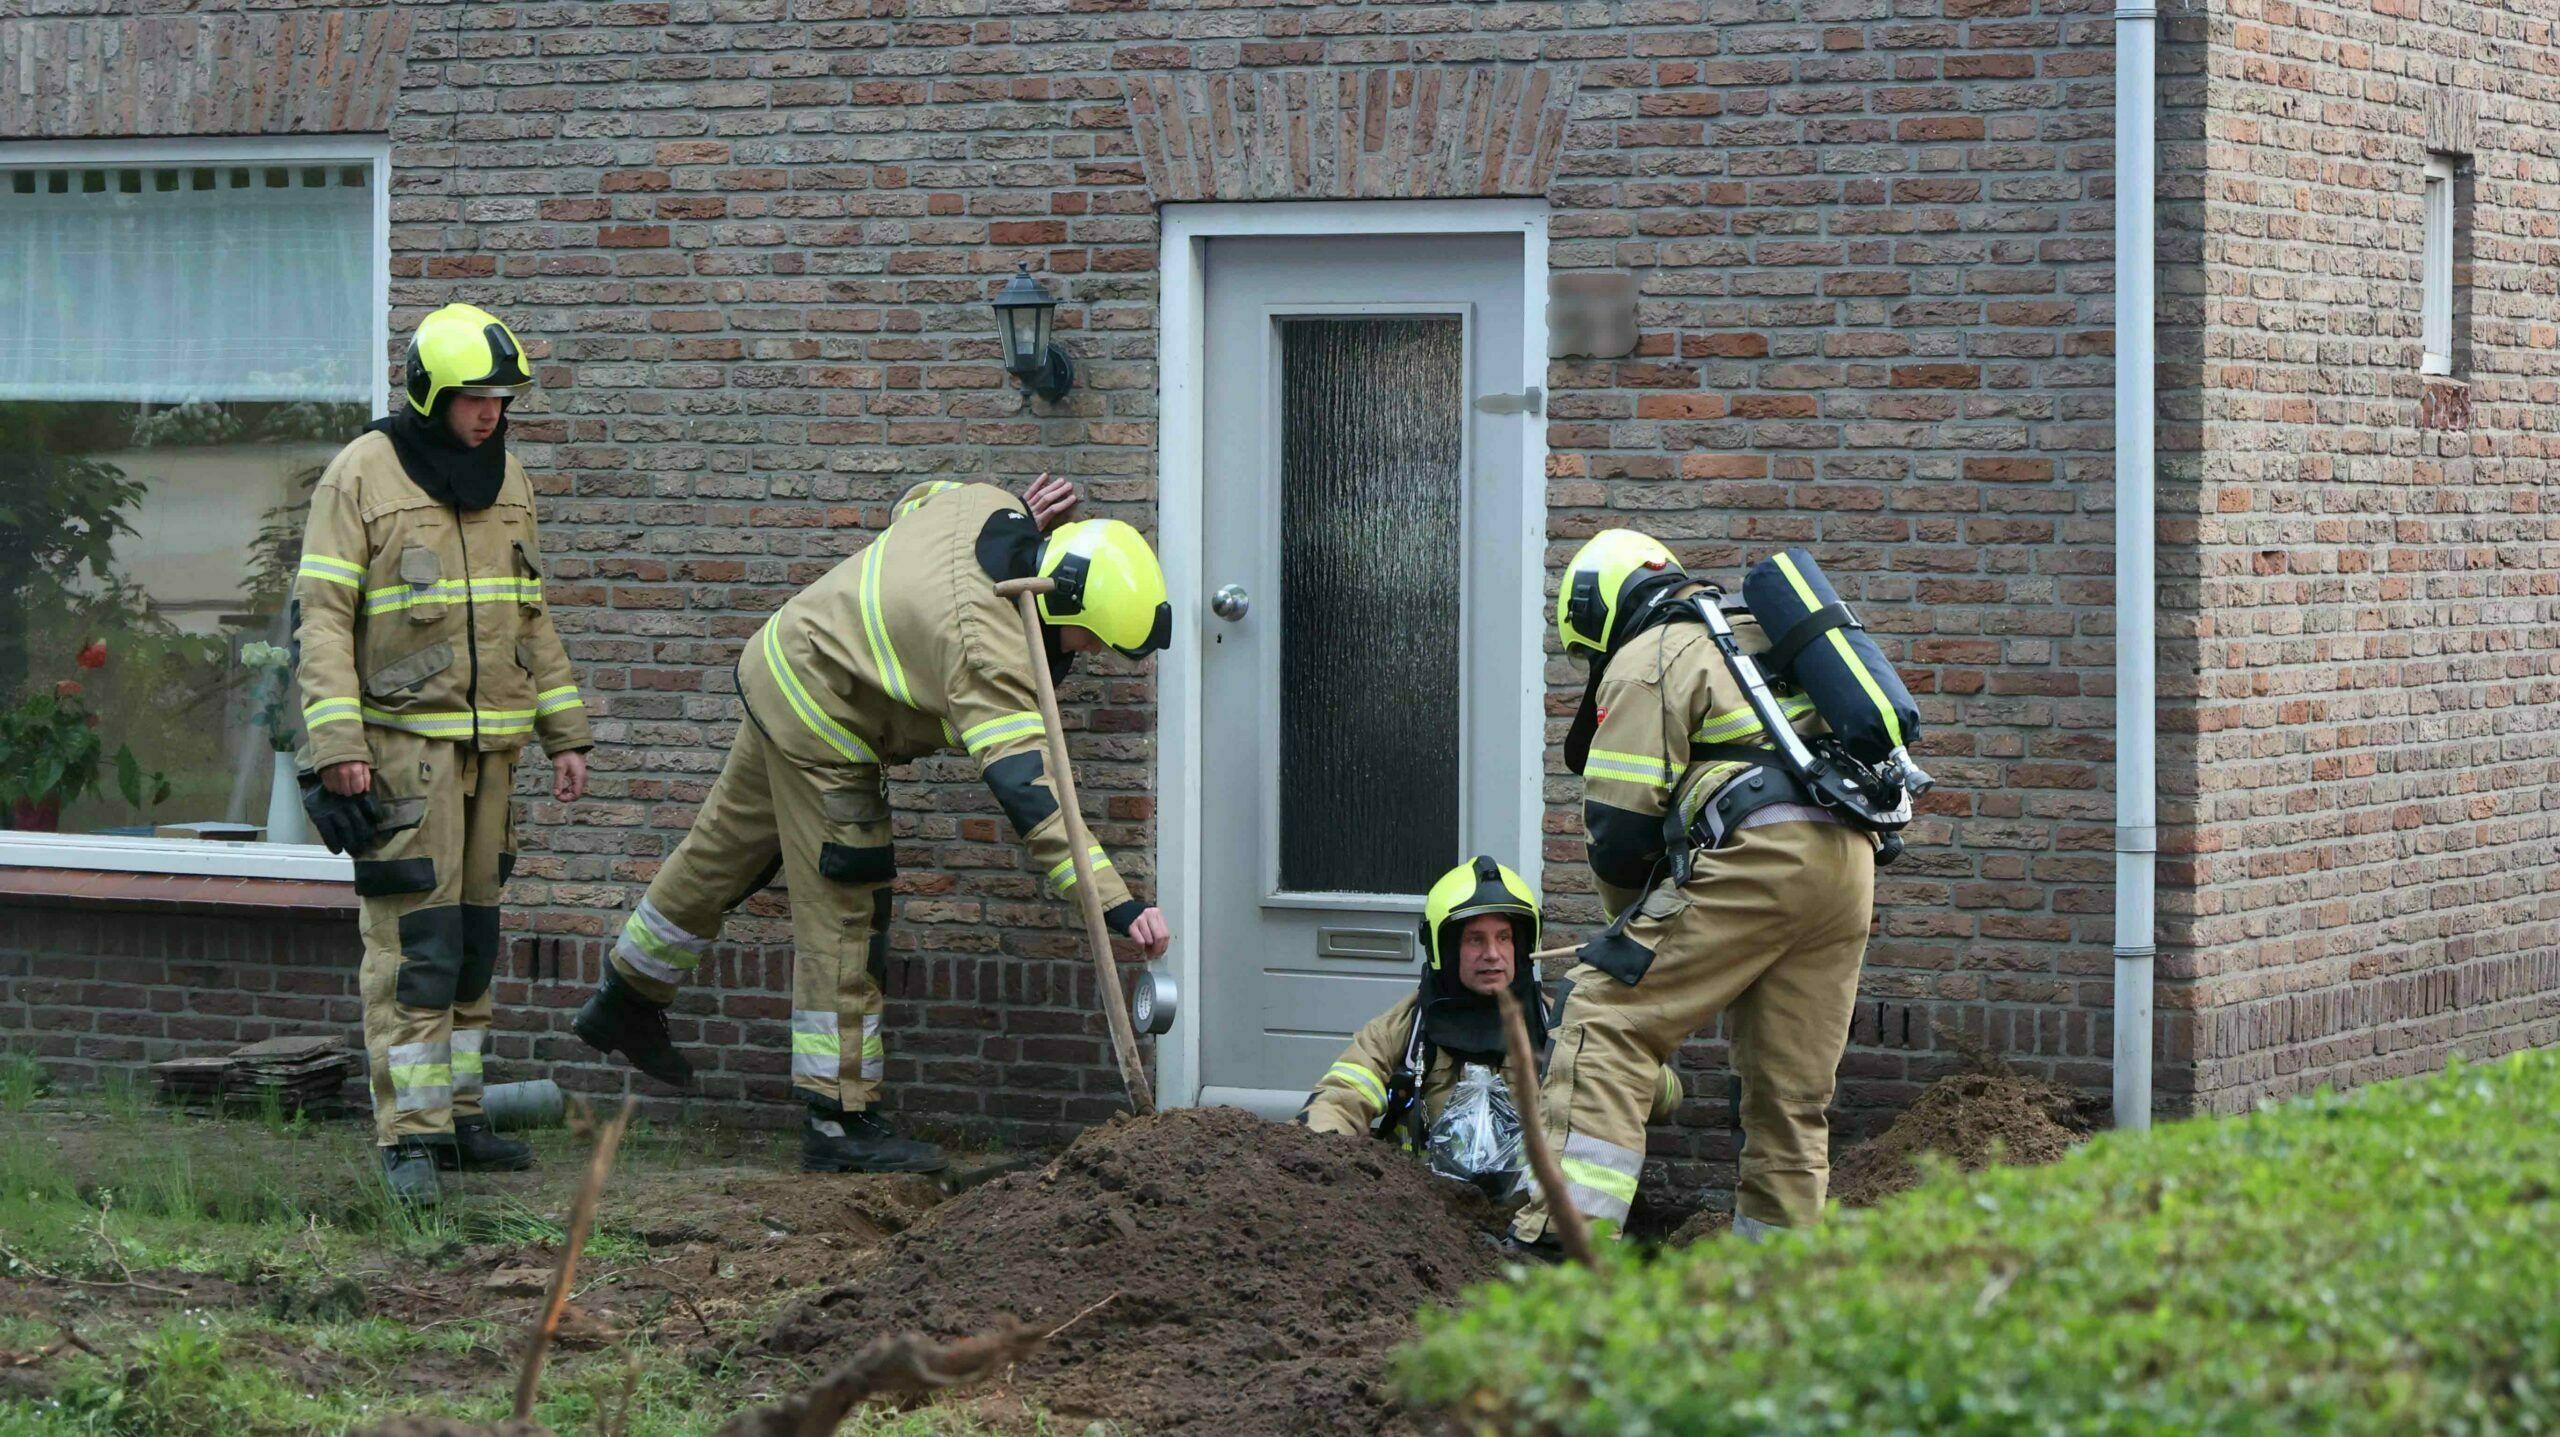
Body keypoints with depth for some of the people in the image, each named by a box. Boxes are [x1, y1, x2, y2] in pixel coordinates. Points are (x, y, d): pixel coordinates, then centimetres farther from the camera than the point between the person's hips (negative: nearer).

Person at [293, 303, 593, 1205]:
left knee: (473, 938, 9)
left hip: (488, 743, 6)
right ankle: (408, 1137, -9)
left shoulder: (506, 478, 12)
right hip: (400, 742, -6)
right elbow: (322, 616, -9)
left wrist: (565, 732, 15)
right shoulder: (362, 474, -7)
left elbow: (531, 617, 19)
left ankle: (455, 1117, 17)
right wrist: (336, 744, -17)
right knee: (413, 939, -11)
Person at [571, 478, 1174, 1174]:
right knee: (843, 922, -6)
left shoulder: (990, 507, -8)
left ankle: (627, 1003, 45)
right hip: (818, 724, -10)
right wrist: (1117, 904, -44)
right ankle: (838, 1125, -1)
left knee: (723, 851, 26)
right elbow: (1026, 786, -39)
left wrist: (1033, 529, 3)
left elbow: (918, 497, 18)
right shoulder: (984, 641, -33)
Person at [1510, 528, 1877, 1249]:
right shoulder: (1760, 635, 32)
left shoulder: (1645, 660, 6)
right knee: (1789, 1089, 12)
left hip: (1758, 854, -8)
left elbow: (1620, 824, -1)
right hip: (1848, 859, 8)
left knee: (1608, 1018, -7)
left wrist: (1633, 927, 17)